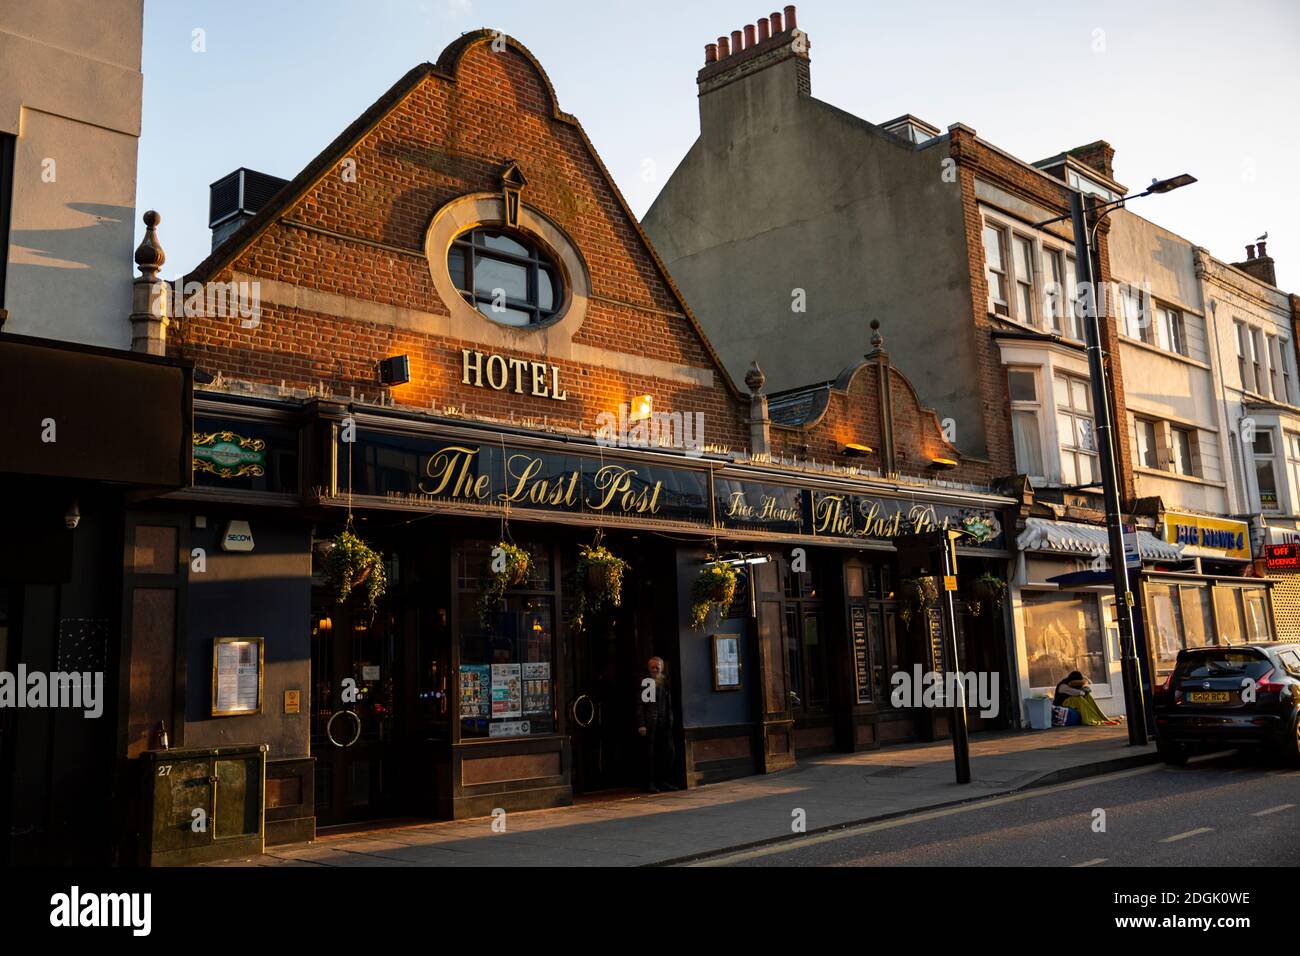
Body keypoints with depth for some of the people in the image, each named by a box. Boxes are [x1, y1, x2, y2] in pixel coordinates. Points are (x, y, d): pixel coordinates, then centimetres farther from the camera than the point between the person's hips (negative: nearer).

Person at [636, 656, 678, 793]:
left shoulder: (665, 681, 13)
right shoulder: (644, 682, -2)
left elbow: (669, 703, 13)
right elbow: (640, 704, -6)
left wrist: (670, 720, 4)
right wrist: (641, 724, -12)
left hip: (664, 723, 5)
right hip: (649, 724, -5)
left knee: (668, 753, 5)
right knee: (649, 754, -1)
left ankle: (663, 781, 17)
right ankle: (649, 783, 7)